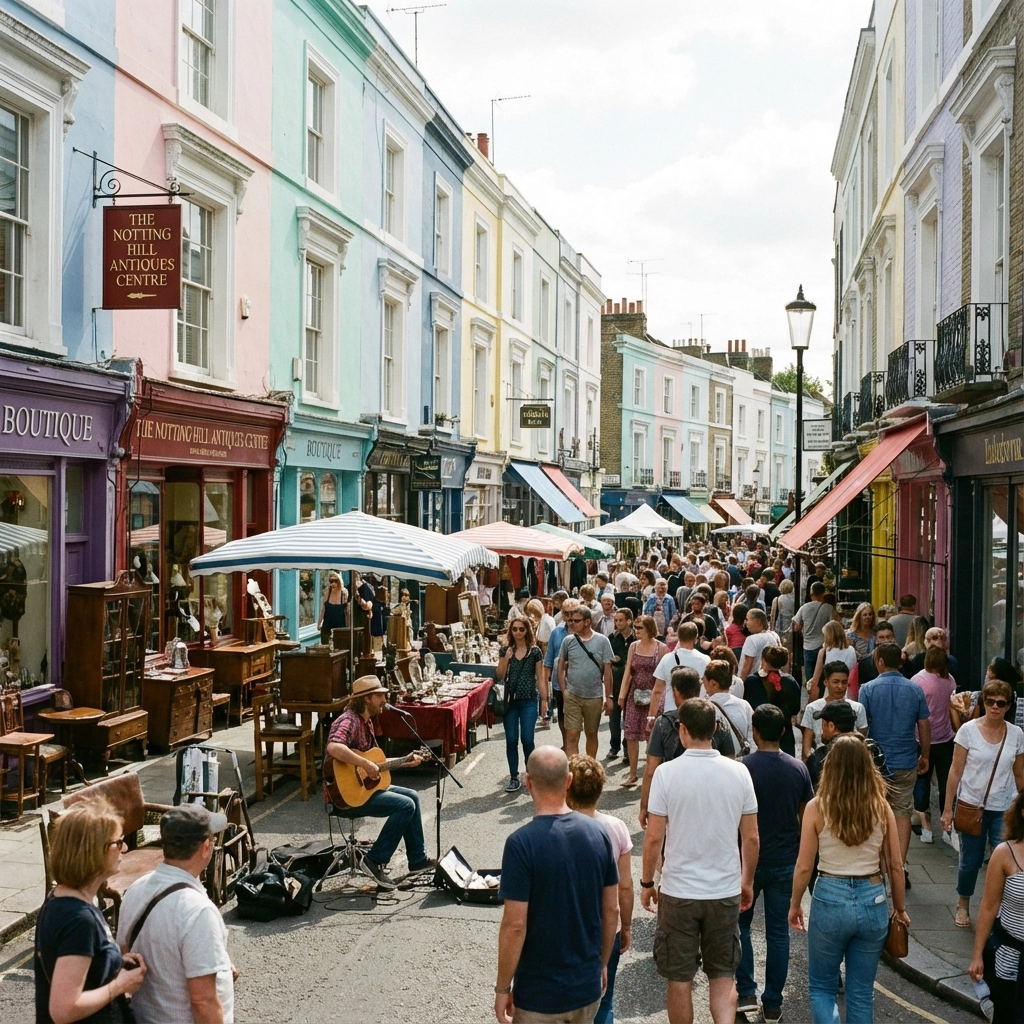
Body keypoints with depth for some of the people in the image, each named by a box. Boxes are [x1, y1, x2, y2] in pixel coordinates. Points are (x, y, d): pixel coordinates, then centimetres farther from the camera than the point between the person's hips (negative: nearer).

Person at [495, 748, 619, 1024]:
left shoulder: (522, 843, -20)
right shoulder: (598, 833, -5)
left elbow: (515, 925, -19)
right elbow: (612, 911, 2)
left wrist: (502, 987, -7)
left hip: (539, 994, -4)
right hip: (587, 987, 4)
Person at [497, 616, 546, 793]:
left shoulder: (535, 651, 0)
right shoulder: (505, 650, 5)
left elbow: (540, 677, 2)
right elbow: (500, 676, 2)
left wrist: (544, 699, -2)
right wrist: (506, 658, -13)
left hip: (529, 700, -2)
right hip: (510, 700, 2)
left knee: (527, 739, -6)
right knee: (511, 740, 3)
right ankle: (514, 778, 12)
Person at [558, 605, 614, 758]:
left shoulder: (602, 641, -4)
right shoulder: (568, 641, 0)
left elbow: (607, 670, -1)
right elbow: (561, 667, 8)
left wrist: (608, 696, -2)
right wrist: (564, 690, -2)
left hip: (595, 697, 0)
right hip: (572, 696, 0)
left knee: (592, 735, 14)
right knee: (571, 736, -5)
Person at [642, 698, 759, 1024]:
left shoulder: (667, 772, -13)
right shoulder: (738, 772, -5)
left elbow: (654, 837, -11)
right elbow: (751, 838, 1)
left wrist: (646, 882, 4)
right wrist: (747, 881, 16)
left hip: (678, 891, -2)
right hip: (726, 891, 2)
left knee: (680, 978, 13)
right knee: (723, 975, 16)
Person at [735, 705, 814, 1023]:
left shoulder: (743, 767, -16)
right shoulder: (798, 768, -4)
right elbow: (806, 815, 5)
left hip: (749, 859, -3)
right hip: (786, 861, 3)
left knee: (740, 925, 15)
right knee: (778, 932, 10)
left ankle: (747, 995, 11)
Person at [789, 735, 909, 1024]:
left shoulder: (817, 808, -10)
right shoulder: (881, 807, -4)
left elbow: (804, 866, -6)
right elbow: (895, 866, 2)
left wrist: (794, 904, 10)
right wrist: (900, 908, 17)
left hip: (830, 900, -2)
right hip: (872, 901, 2)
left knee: (821, 988, 15)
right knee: (862, 993, 16)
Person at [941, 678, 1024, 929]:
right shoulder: (968, 730, -7)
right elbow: (956, 771, -4)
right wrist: (948, 809, -4)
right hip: (972, 805, -1)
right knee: (970, 861, 10)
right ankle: (963, 906, 32)